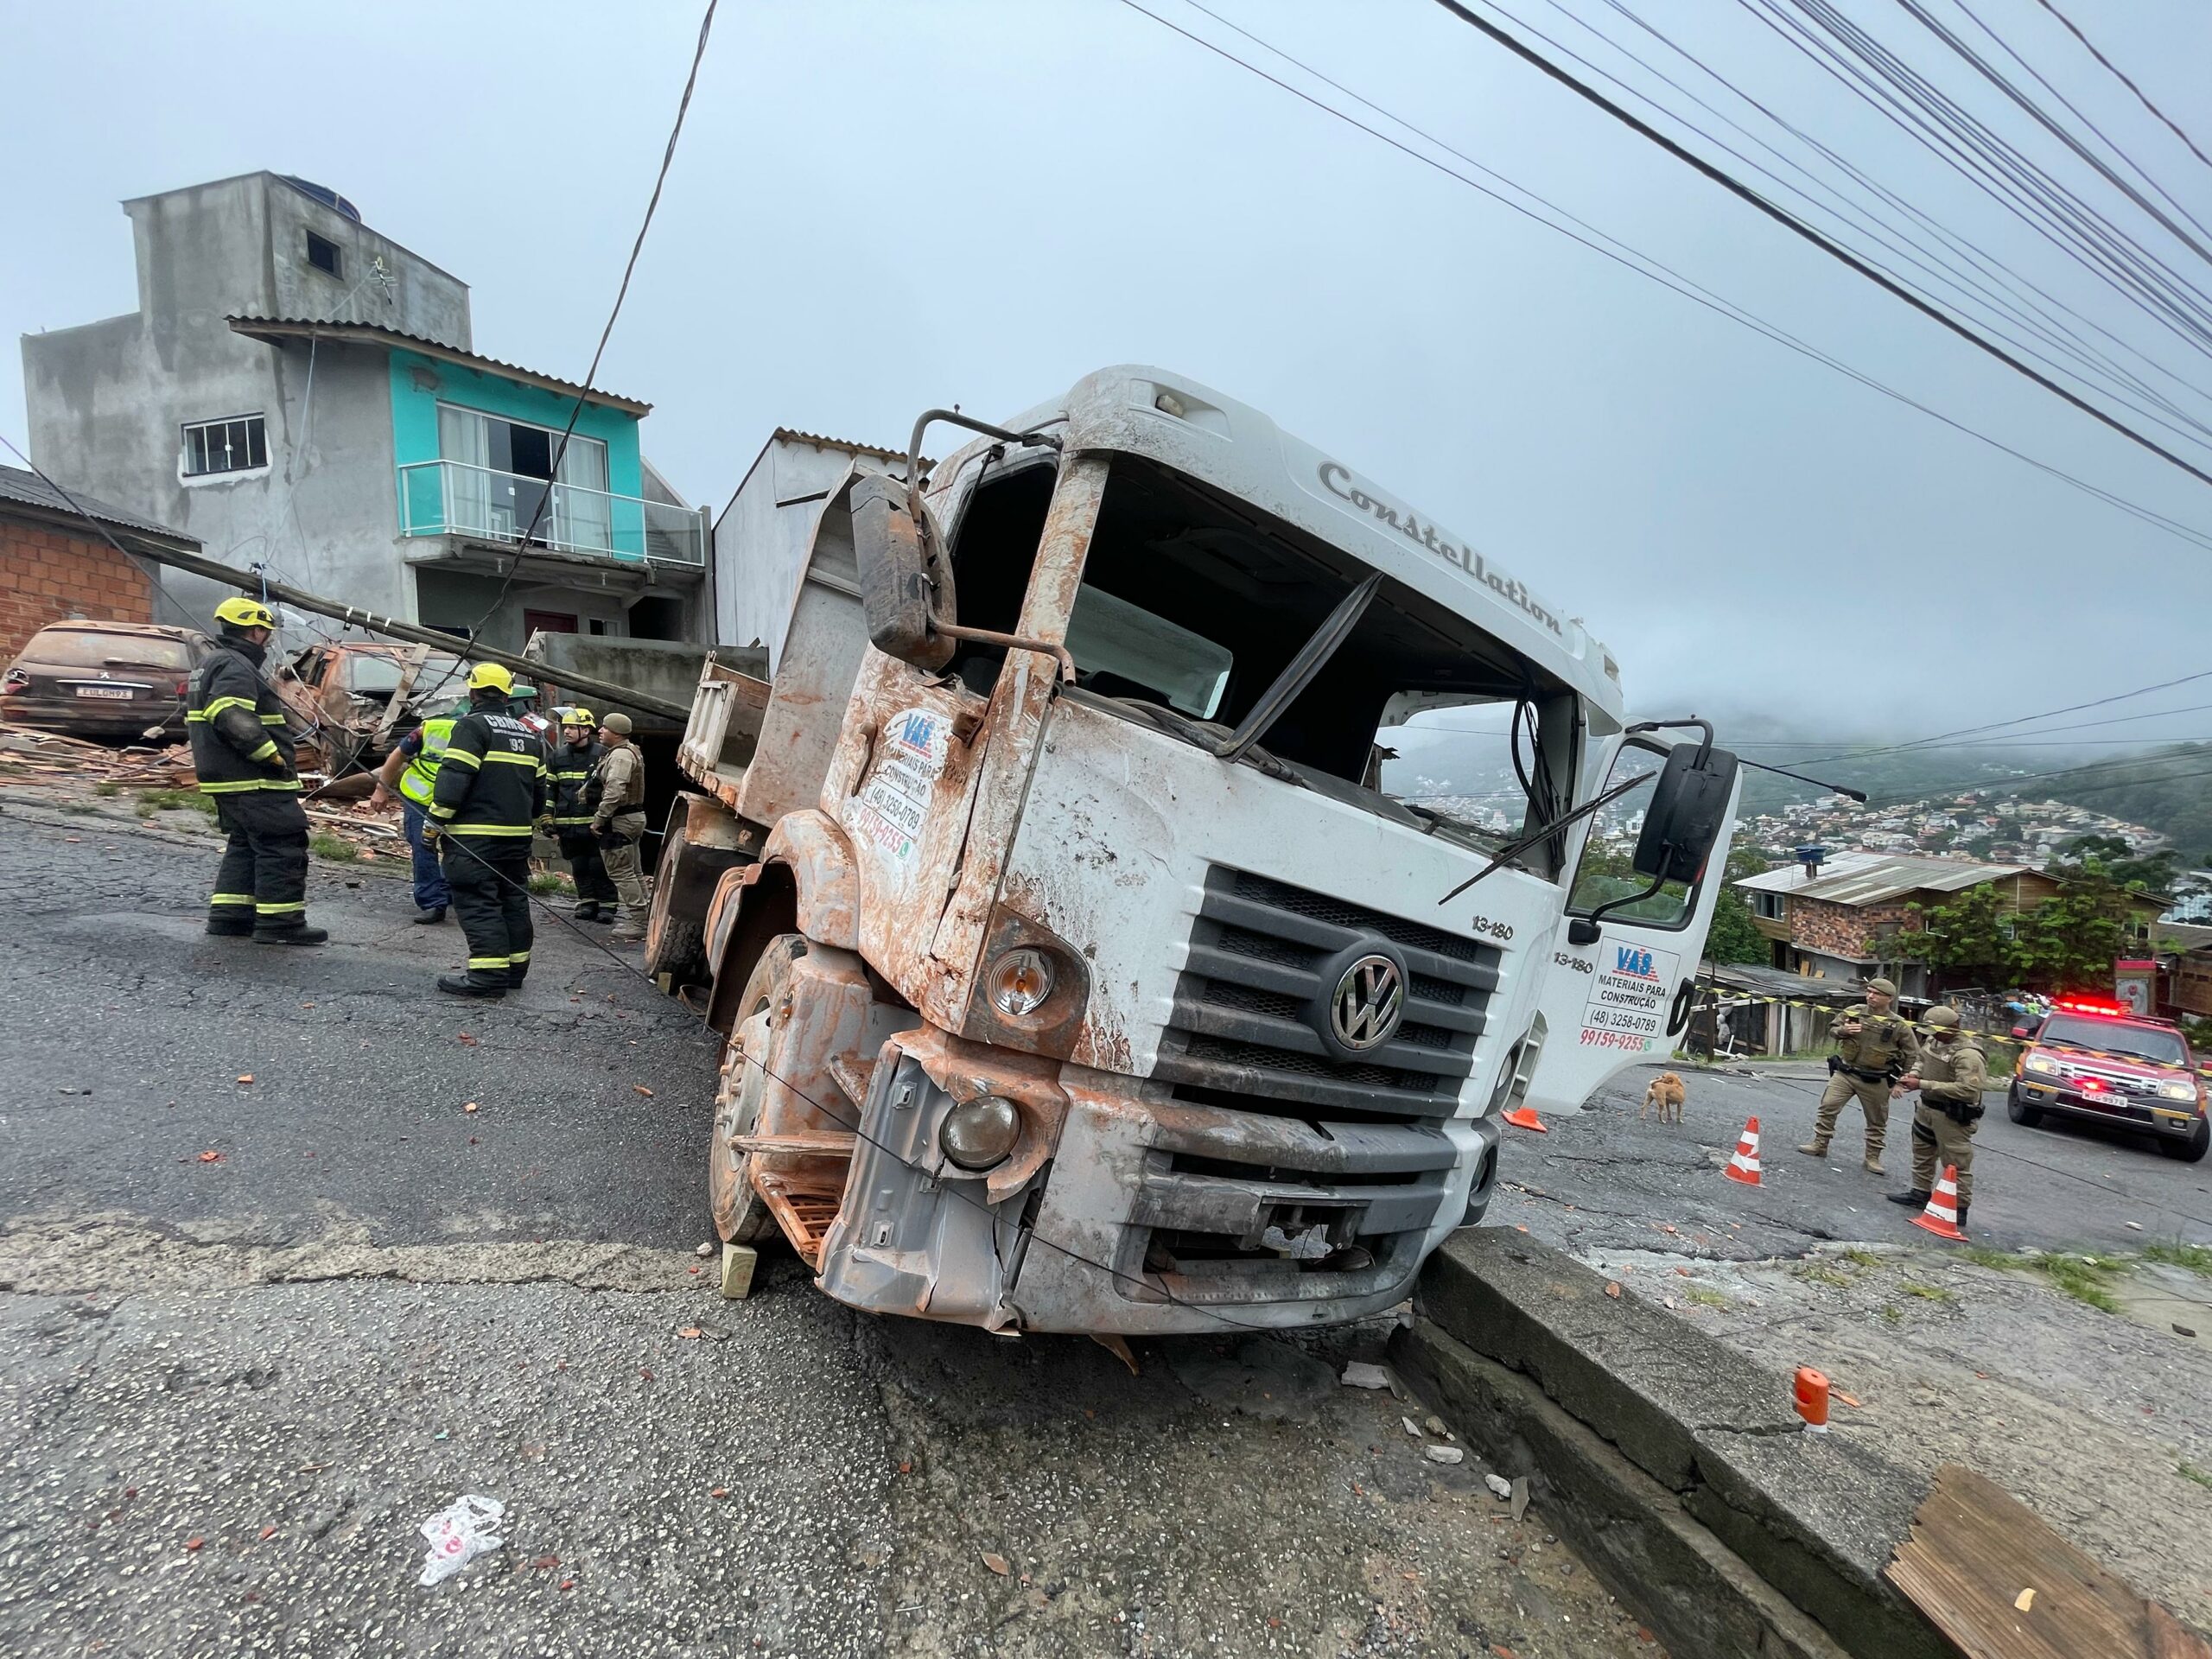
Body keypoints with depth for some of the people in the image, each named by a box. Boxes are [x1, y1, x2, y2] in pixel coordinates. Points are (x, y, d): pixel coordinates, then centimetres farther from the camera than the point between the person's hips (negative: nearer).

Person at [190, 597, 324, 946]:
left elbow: (196, 715, 28)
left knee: (245, 845, 18)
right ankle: (280, 923, -6)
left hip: (227, 778, 11)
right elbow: (231, 718, -28)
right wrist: (270, 754, -22)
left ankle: (227, 915, 20)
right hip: (254, 782, -11)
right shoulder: (235, 666, -14)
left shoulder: (212, 664, 22)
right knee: (283, 846, -8)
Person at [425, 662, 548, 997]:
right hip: (517, 833, 8)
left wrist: (435, 820, -10)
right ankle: (515, 969, 19)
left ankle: (489, 973, -10)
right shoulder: (529, 734, 16)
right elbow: (539, 786, 20)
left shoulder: (472, 725, -7)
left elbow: (454, 777, -16)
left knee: (477, 902, -6)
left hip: (475, 834, -7)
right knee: (513, 898, 13)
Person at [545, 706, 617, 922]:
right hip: (568, 825, 5)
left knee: (599, 867, -2)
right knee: (579, 867, 10)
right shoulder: (558, 755, 10)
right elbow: (549, 789, 13)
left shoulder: (601, 754, -3)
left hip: (594, 824, -5)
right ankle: (587, 903, 20)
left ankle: (606, 905, 6)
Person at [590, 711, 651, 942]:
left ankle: (638, 922, -5)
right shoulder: (629, 752, 18)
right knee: (633, 871, 15)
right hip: (633, 817, 11)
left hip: (620, 821, -11)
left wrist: (598, 819, -22)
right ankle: (641, 917, 22)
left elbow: (614, 792, -27)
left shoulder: (620, 755, -17)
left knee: (621, 872, -7)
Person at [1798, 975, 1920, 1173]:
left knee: (1877, 1121, 10)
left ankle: (1873, 1157, 25)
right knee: (1828, 1106, -3)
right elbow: (1833, 1030, 10)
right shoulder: (1853, 1012, -2)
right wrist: (1842, 1030, -15)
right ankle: (1819, 1144, 8)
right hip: (1845, 1073, 2)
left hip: (1875, 1082, -1)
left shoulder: (1899, 1025, -8)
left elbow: (1912, 1056, 1)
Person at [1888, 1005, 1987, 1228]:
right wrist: (1914, 1073, -1)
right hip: (1926, 1108, 9)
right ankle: (1920, 1194, 35)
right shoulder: (1934, 1040, 3)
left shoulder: (1968, 1055, -24)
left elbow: (1968, 1089, -30)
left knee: (1956, 1164, 0)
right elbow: (1922, 1059, 22)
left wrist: (1923, 1084, -28)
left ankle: (1960, 1210, 9)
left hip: (1952, 1116, -9)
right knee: (1922, 1154, 21)